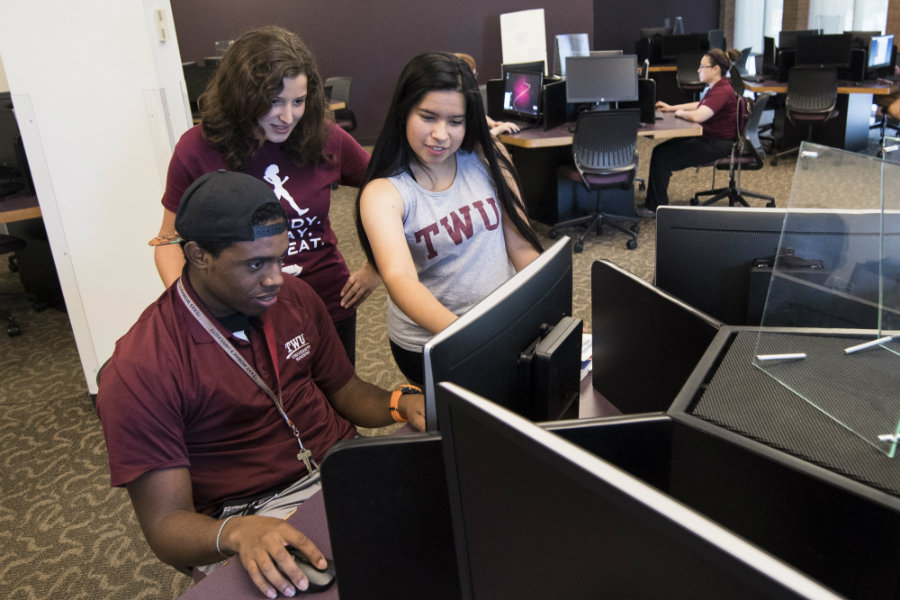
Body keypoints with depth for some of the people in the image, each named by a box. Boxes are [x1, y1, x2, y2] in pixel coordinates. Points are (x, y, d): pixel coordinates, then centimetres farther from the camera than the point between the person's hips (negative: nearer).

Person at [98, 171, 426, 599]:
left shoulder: (294, 297, 4)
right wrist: (236, 533, -36)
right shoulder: (139, 372, -13)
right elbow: (166, 523, -14)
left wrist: (403, 403, -7)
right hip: (249, 513, -6)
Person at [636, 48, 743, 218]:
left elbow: (697, 116, -34)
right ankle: (653, 202, 7)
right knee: (661, 149, 4)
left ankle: (656, 208, -3)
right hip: (708, 137, 11)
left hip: (716, 145, -11)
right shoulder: (717, 87, 12)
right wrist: (672, 108, 21)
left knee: (661, 156, -14)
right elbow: (701, 105, 30)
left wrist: (680, 113, -12)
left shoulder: (722, 92, -22)